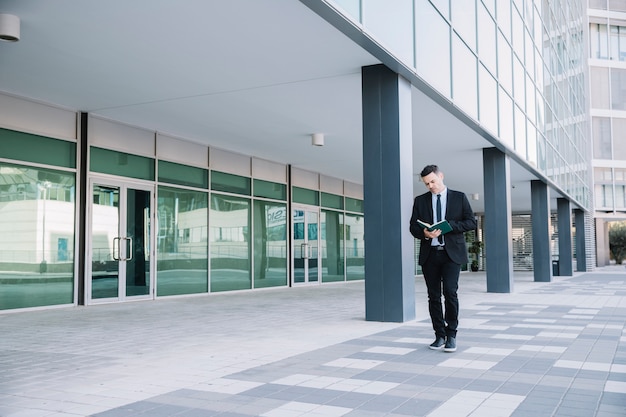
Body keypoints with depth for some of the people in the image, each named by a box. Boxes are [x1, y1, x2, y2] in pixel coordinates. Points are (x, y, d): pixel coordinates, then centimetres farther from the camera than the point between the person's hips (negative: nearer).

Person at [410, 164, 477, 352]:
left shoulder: (459, 197, 6)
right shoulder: (420, 200, 11)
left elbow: (471, 222, 1)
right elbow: (413, 226, 10)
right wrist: (424, 233, -13)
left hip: (451, 253, -2)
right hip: (429, 254, 3)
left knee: (450, 292, -14)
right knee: (434, 296, 4)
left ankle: (451, 335, -2)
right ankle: (439, 335, 13)